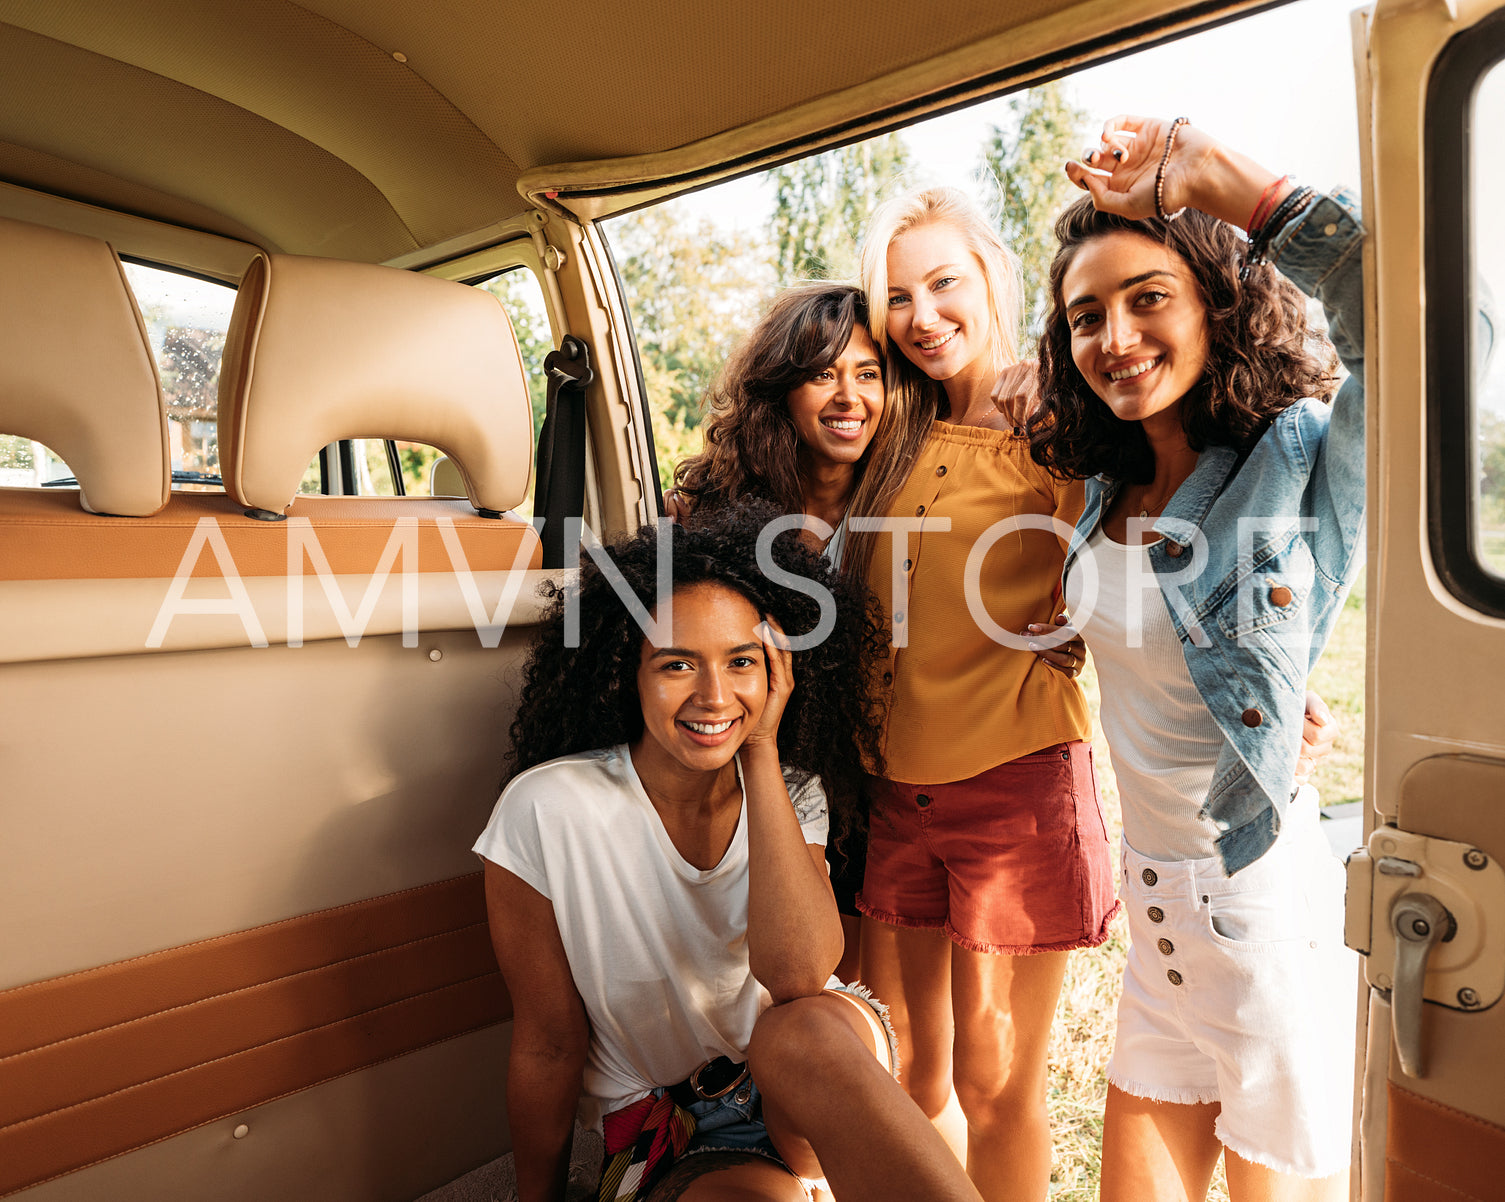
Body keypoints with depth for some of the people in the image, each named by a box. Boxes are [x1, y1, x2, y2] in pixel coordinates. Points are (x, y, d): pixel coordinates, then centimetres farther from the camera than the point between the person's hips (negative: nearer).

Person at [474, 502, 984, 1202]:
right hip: (663, 1130, -3)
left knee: (803, 1027, -32)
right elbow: (548, 1045, -7)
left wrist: (761, 751, -23)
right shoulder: (545, 812, -17)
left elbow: (795, 972, -27)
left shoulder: (792, 793, -7)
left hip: (810, 1092, 4)